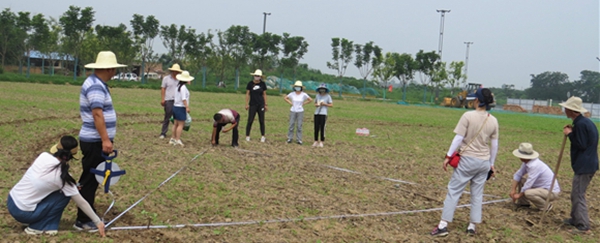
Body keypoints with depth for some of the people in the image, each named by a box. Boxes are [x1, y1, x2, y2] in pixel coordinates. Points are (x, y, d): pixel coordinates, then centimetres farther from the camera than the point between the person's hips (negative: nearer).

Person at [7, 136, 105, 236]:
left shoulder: (43, 156, -2)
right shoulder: (62, 176, -16)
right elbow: (81, 202, -8)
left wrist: (72, 187, 12)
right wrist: (98, 222, 1)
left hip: (11, 201, 7)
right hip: (23, 213, -7)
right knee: (65, 195, -1)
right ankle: (37, 227, 0)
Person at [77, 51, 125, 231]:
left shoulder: (98, 84, 14)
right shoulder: (95, 86, -18)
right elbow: (97, 114, -25)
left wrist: (105, 139, 23)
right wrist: (105, 139, -27)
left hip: (96, 141, 10)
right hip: (95, 142, -10)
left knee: (92, 180, 15)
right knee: (89, 181, -5)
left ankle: (89, 215, 24)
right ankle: (83, 221, 1)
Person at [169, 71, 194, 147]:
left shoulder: (178, 86, 10)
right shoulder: (183, 87, -16)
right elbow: (183, 99, -20)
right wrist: (187, 107, -17)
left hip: (175, 106, 9)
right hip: (181, 107, -9)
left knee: (176, 124, 14)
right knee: (181, 124, -4)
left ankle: (173, 139, 19)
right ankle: (177, 140, -5)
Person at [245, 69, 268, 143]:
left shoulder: (263, 84, 3)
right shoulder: (250, 83, -1)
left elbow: (264, 94, 8)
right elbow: (247, 94, 2)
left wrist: (265, 104, 6)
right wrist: (247, 104, -3)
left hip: (261, 105, 1)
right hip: (252, 105, -1)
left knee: (261, 121, 5)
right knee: (250, 121, -1)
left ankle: (262, 136, 12)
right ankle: (247, 136, 6)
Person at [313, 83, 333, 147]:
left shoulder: (328, 96, 0)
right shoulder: (317, 95, 11)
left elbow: (331, 105, 1)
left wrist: (324, 104, -11)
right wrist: (316, 105, 0)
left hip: (323, 114, -4)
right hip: (316, 113, 4)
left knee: (322, 128, -4)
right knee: (316, 128, 3)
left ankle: (321, 142, 4)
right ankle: (316, 141, 12)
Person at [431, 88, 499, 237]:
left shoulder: (468, 116, -12)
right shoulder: (493, 121, 3)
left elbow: (458, 139, -13)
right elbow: (495, 145, 8)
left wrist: (448, 156, -6)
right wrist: (491, 164, 18)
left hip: (468, 159, -4)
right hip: (484, 162, 4)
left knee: (454, 191, 1)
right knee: (477, 194, 13)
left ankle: (443, 225, -2)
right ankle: (472, 226, 17)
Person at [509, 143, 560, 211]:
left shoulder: (534, 166, -28)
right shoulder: (526, 162, -2)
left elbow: (528, 184, -25)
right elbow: (518, 175, 3)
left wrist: (519, 195, -12)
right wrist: (513, 190, -6)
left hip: (552, 192, -9)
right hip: (542, 187, 9)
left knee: (528, 193, -32)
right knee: (521, 180, 7)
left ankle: (546, 206, -8)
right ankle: (524, 202, 17)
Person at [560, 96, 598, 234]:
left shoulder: (580, 124, -19)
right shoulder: (586, 122, 13)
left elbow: (581, 145, -20)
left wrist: (570, 134, -12)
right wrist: (573, 132, 9)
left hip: (584, 166, -10)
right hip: (589, 164, 10)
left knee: (578, 195, -7)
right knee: (576, 194, 21)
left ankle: (583, 227, -7)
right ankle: (575, 219, 32)